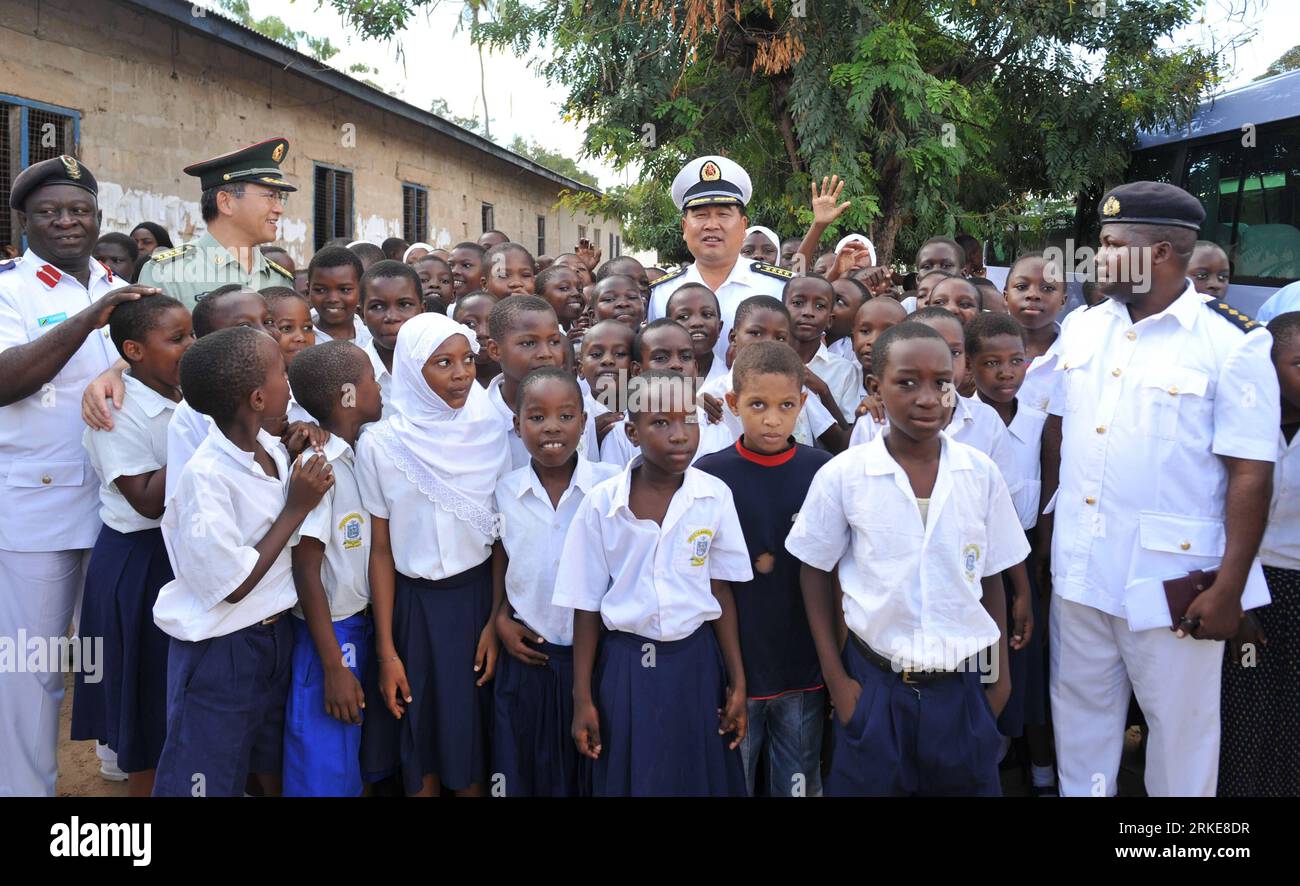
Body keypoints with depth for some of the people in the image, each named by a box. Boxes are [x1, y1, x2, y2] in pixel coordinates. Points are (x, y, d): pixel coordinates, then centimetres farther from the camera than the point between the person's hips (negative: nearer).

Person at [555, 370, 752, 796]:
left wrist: (738, 682, 3)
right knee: (629, 780, 11)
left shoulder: (716, 496, -7)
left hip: (696, 663, 1)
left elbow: (720, 591, 1)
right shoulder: (601, 503, -11)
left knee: (700, 778, 14)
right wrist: (582, 699, -1)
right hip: (626, 666, -1)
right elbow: (587, 606, -3)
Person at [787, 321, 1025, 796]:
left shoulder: (981, 473, -4)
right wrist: (834, 676, 0)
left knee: (967, 783, 14)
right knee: (868, 783, 10)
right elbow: (815, 571, 0)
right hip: (874, 683, -1)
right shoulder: (842, 475, -10)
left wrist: (1000, 670, 9)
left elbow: (991, 576, 6)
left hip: (962, 683, 2)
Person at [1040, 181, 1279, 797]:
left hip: (1173, 576, -4)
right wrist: (1047, 529, 9)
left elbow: (1250, 472, -13)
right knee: (1079, 709, 17)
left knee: (1181, 722, 12)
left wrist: (1228, 589, -15)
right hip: (1078, 567, 5)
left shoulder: (1233, 343, -12)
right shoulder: (1080, 328, 5)